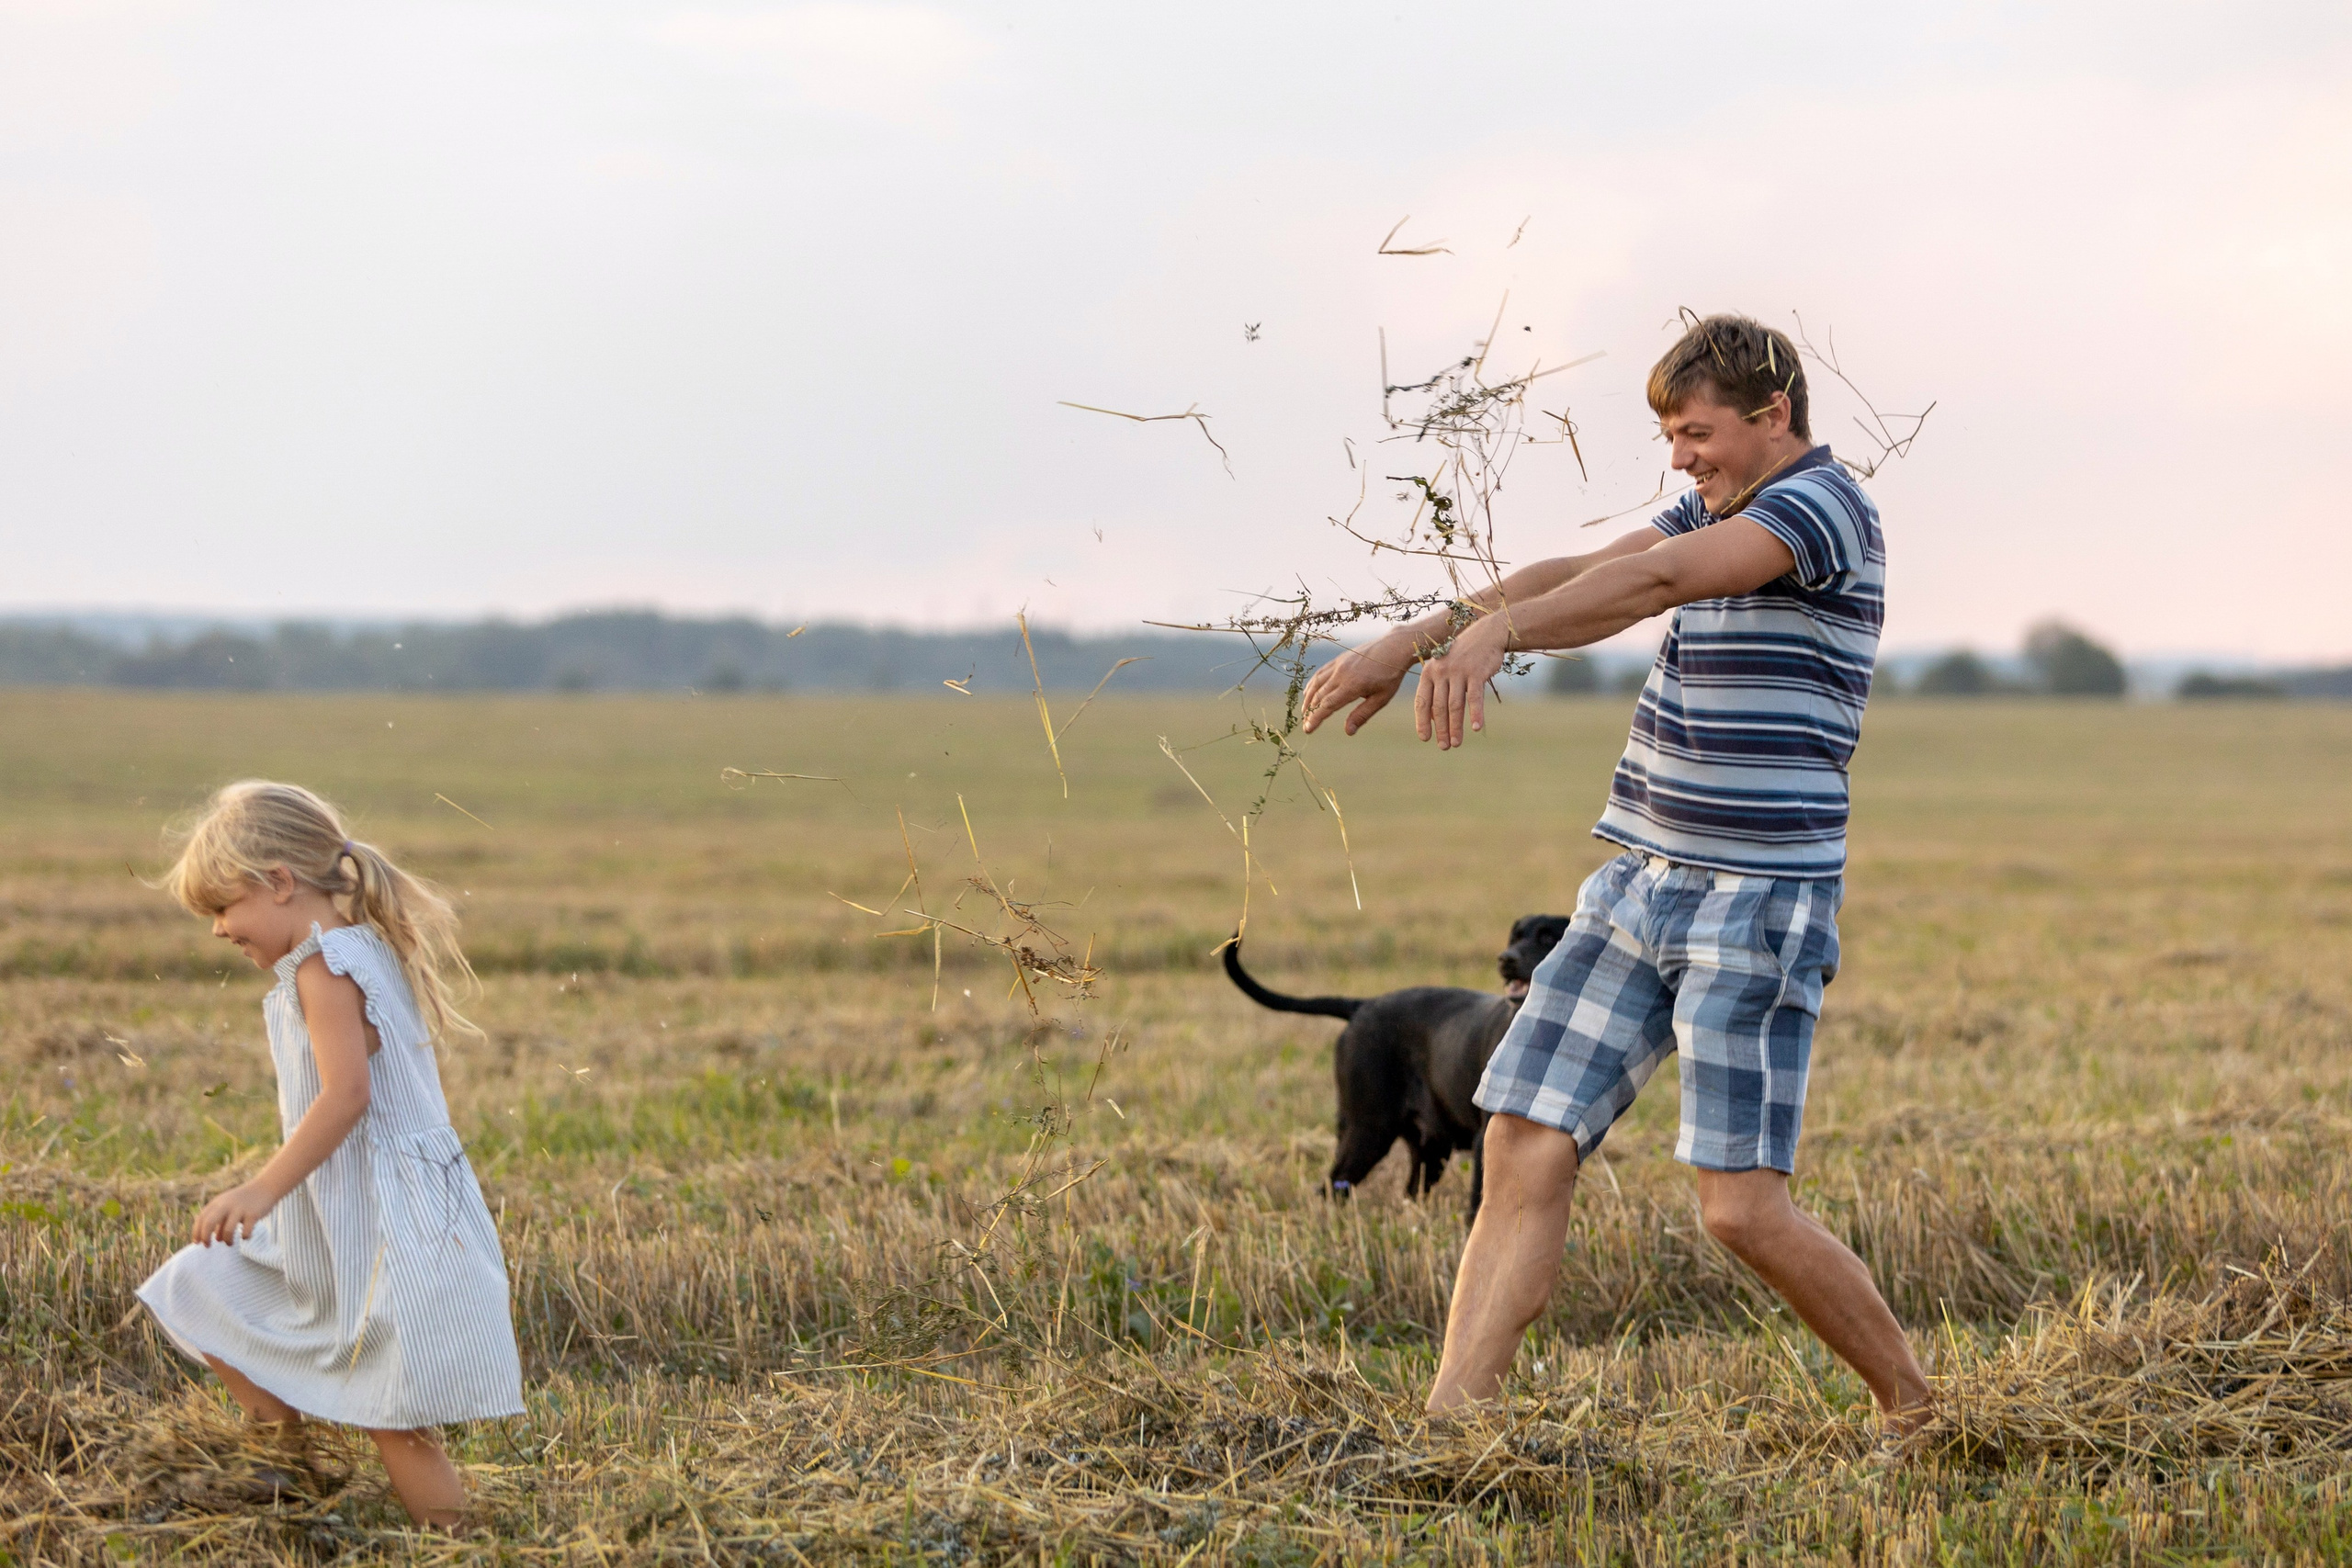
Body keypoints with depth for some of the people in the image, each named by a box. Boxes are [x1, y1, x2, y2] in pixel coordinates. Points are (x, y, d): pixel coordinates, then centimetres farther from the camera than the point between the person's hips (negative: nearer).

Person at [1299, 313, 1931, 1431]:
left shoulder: (1822, 505, -12)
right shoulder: (1717, 514, 18)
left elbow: (1658, 579, -28)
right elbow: (1572, 580, 15)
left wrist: (1494, 630, -42)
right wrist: (1411, 641, 3)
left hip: (1758, 904, -8)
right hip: (1640, 882, 8)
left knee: (1743, 1208, -9)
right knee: (1526, 1152, -2)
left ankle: (1916, 1414, 11)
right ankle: (1443, 1431, -4)